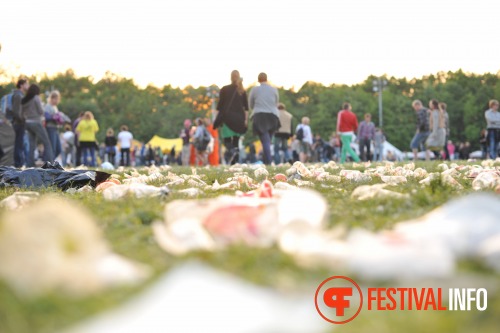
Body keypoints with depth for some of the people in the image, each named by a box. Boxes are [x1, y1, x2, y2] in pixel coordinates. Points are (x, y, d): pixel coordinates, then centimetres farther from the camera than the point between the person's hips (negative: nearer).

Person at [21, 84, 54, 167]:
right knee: (47, 143, -2)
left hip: (28, 123, 7)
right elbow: (41, 111, -9)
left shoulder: (24, 100, 11)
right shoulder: (36, 98, -7)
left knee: (32, 145, 9)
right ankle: (49, 162, -11)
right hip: (36, 123, -7)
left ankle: (30, 164, 3)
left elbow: (22, 113, 11)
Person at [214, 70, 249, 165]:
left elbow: (220, 105, -1)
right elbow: (246, 107, 3)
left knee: (227, 140, -1)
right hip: (239, 118, 3)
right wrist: (246, 119, 4)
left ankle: (232, 150, -33)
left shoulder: (224, 89, 0)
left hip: (227, 117, -3)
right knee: (236, 141, 8)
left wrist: (217, 119, 3)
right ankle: (233, 163, 1)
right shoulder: (242, 91, 8)